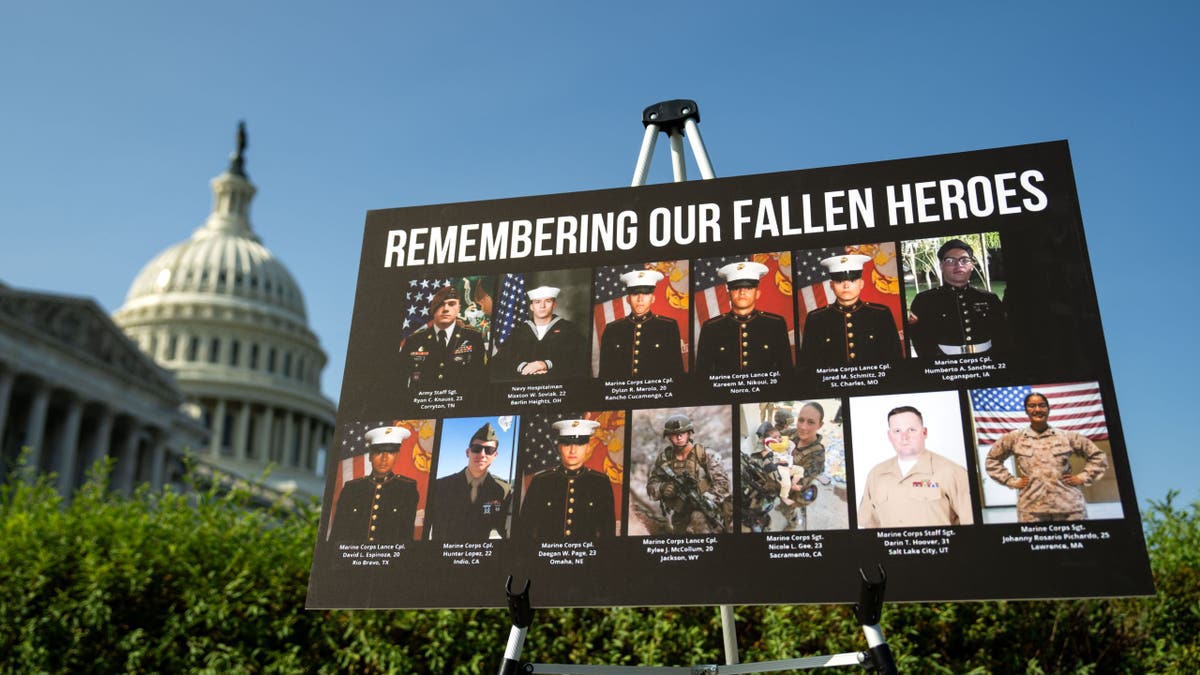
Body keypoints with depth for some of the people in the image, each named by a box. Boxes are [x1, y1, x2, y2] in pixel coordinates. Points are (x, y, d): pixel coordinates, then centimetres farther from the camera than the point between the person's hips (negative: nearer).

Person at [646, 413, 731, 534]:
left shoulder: (705, 455, -8)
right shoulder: (663, 458, 3)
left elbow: (722, 482, -13)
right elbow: (651, 486, 7)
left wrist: (706, 500, -28)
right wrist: (662, 488, -16)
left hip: (706, 512, -4)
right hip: (680, 520, 5)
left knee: (698, 518, -35)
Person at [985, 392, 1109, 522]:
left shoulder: (1067, 437, 9)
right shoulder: (1014, 438, 8)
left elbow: (1098, 456, 18)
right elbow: (992, 460, 17)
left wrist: (1082, 477, 6)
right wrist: (1012, 481, 8)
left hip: (1069, 507, 1)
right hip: (1032, 509, 0)